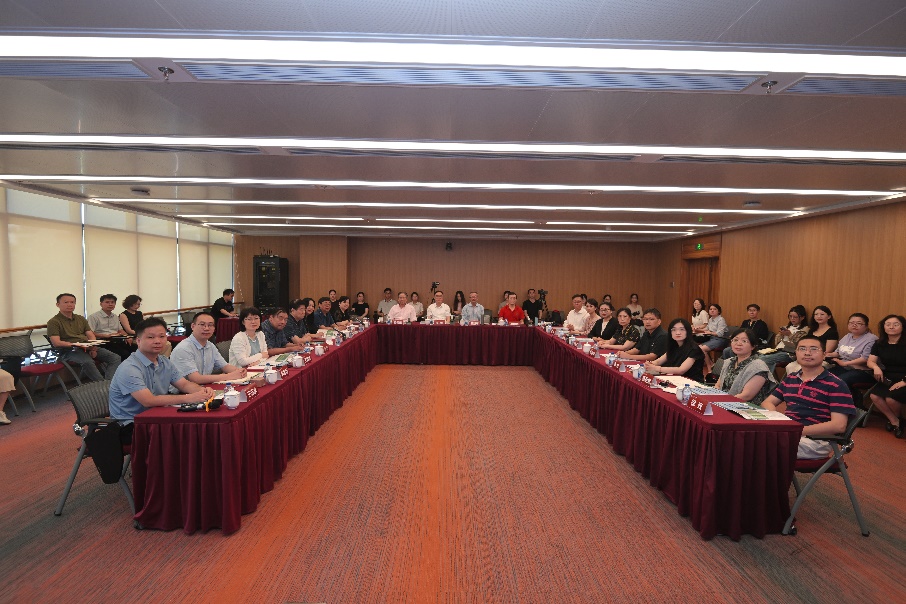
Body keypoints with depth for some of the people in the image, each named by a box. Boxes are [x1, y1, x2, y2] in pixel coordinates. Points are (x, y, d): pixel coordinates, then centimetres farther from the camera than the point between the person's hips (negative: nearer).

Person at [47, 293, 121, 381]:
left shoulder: (81, 319, 22)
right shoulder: (54, 322, 5)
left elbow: (91, 336, 15)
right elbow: (56, 343, -7)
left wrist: (93, 347, -7)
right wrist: (76, 344, -17)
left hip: (88, 348, 6)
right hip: (70, 351, -6)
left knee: (115, 358, -19)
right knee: (88, 362, -40)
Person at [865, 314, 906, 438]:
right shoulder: (879, 344, 7)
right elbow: (870, 361, 4)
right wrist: (876, 367, -19)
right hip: (887, 379, 4)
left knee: (890, 398, -29)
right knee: (874, 396, -24)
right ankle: (894, 422, 0)